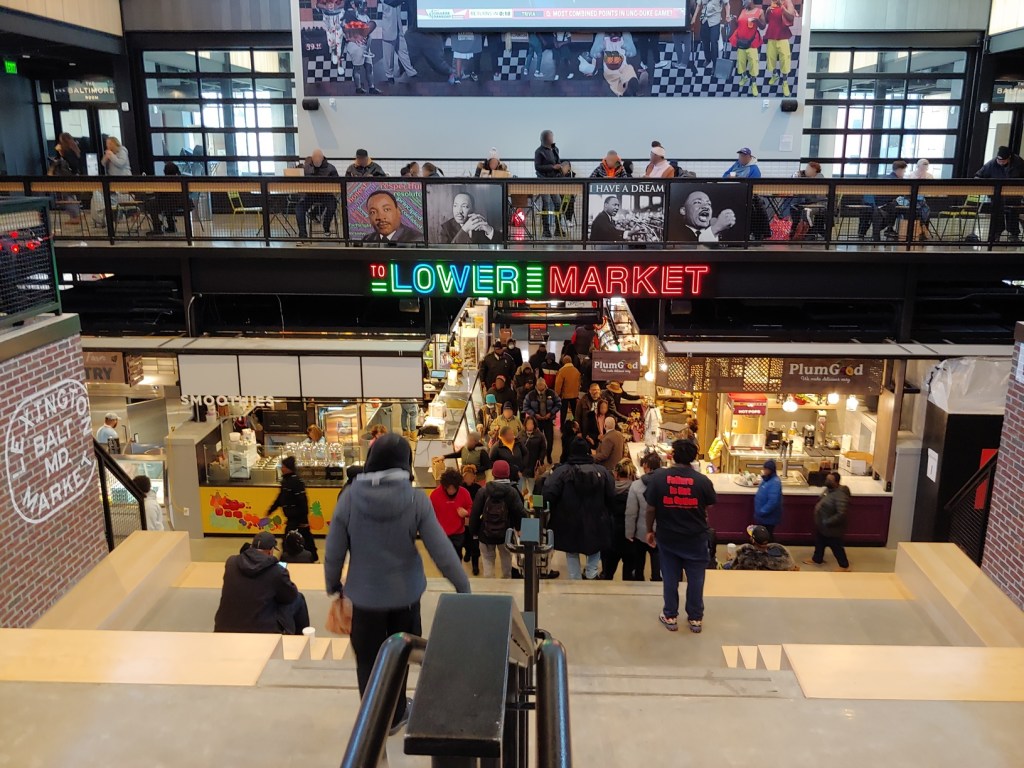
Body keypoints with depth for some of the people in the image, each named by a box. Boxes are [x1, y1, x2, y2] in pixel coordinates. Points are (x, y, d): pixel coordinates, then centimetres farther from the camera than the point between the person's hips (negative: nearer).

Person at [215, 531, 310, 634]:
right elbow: (291, 597, 2)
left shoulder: (231, 562, -2)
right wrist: (285, 580, 22)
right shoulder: (277, 571, -15)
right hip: (263, 630, -5)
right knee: (298, 600, 18)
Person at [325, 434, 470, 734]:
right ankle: (394, 715, 41)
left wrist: (333, 586, 12)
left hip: (364, 595, -1)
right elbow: (442, 552, -14)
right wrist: (463, 588, -2)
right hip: (405, 593, 1)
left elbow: (333, 553, -6)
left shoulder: (350, 498, -14)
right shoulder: (415, 499, -16)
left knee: (368, 661, 17)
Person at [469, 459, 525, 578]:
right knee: (506, 558, 23)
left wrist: (473, 531, 3)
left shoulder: (483, 491, -11)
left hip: (486, 534, -1)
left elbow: (475, 513, -9)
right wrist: (519, 527, 4)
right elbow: (520, 512, -14)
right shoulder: (512, 491, -11)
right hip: (506, 533, 1)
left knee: (488, 560, 10)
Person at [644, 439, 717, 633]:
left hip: (667, 537, 1)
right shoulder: (702, 480, -12)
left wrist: (650, 530, 7)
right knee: (695, 578, 14)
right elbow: (708, 508, 1)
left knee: (670, 578, 14)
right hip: (695, 538, 0)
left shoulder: (659, 477, -12)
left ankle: (670, 617, 25)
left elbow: (650, 508, -7)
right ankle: (695, 618, 25)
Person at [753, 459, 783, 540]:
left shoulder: (774, 483, -26)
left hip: (768, 517, -9)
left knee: (767, 538, 5)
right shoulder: (767, 479, 4)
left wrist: (762, 512, -24)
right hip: (761, 515, 9)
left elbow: (772, 502, -31)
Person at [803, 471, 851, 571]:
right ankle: (817, 559, 46)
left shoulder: (840, 496, -32)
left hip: (832, 528, -9)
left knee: (836, 546, 10)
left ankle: (844, 566, 29)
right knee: (819, 542, 25)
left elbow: (841, 514, -35)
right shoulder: (829, 489, -1)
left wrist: (827, 522, -27)